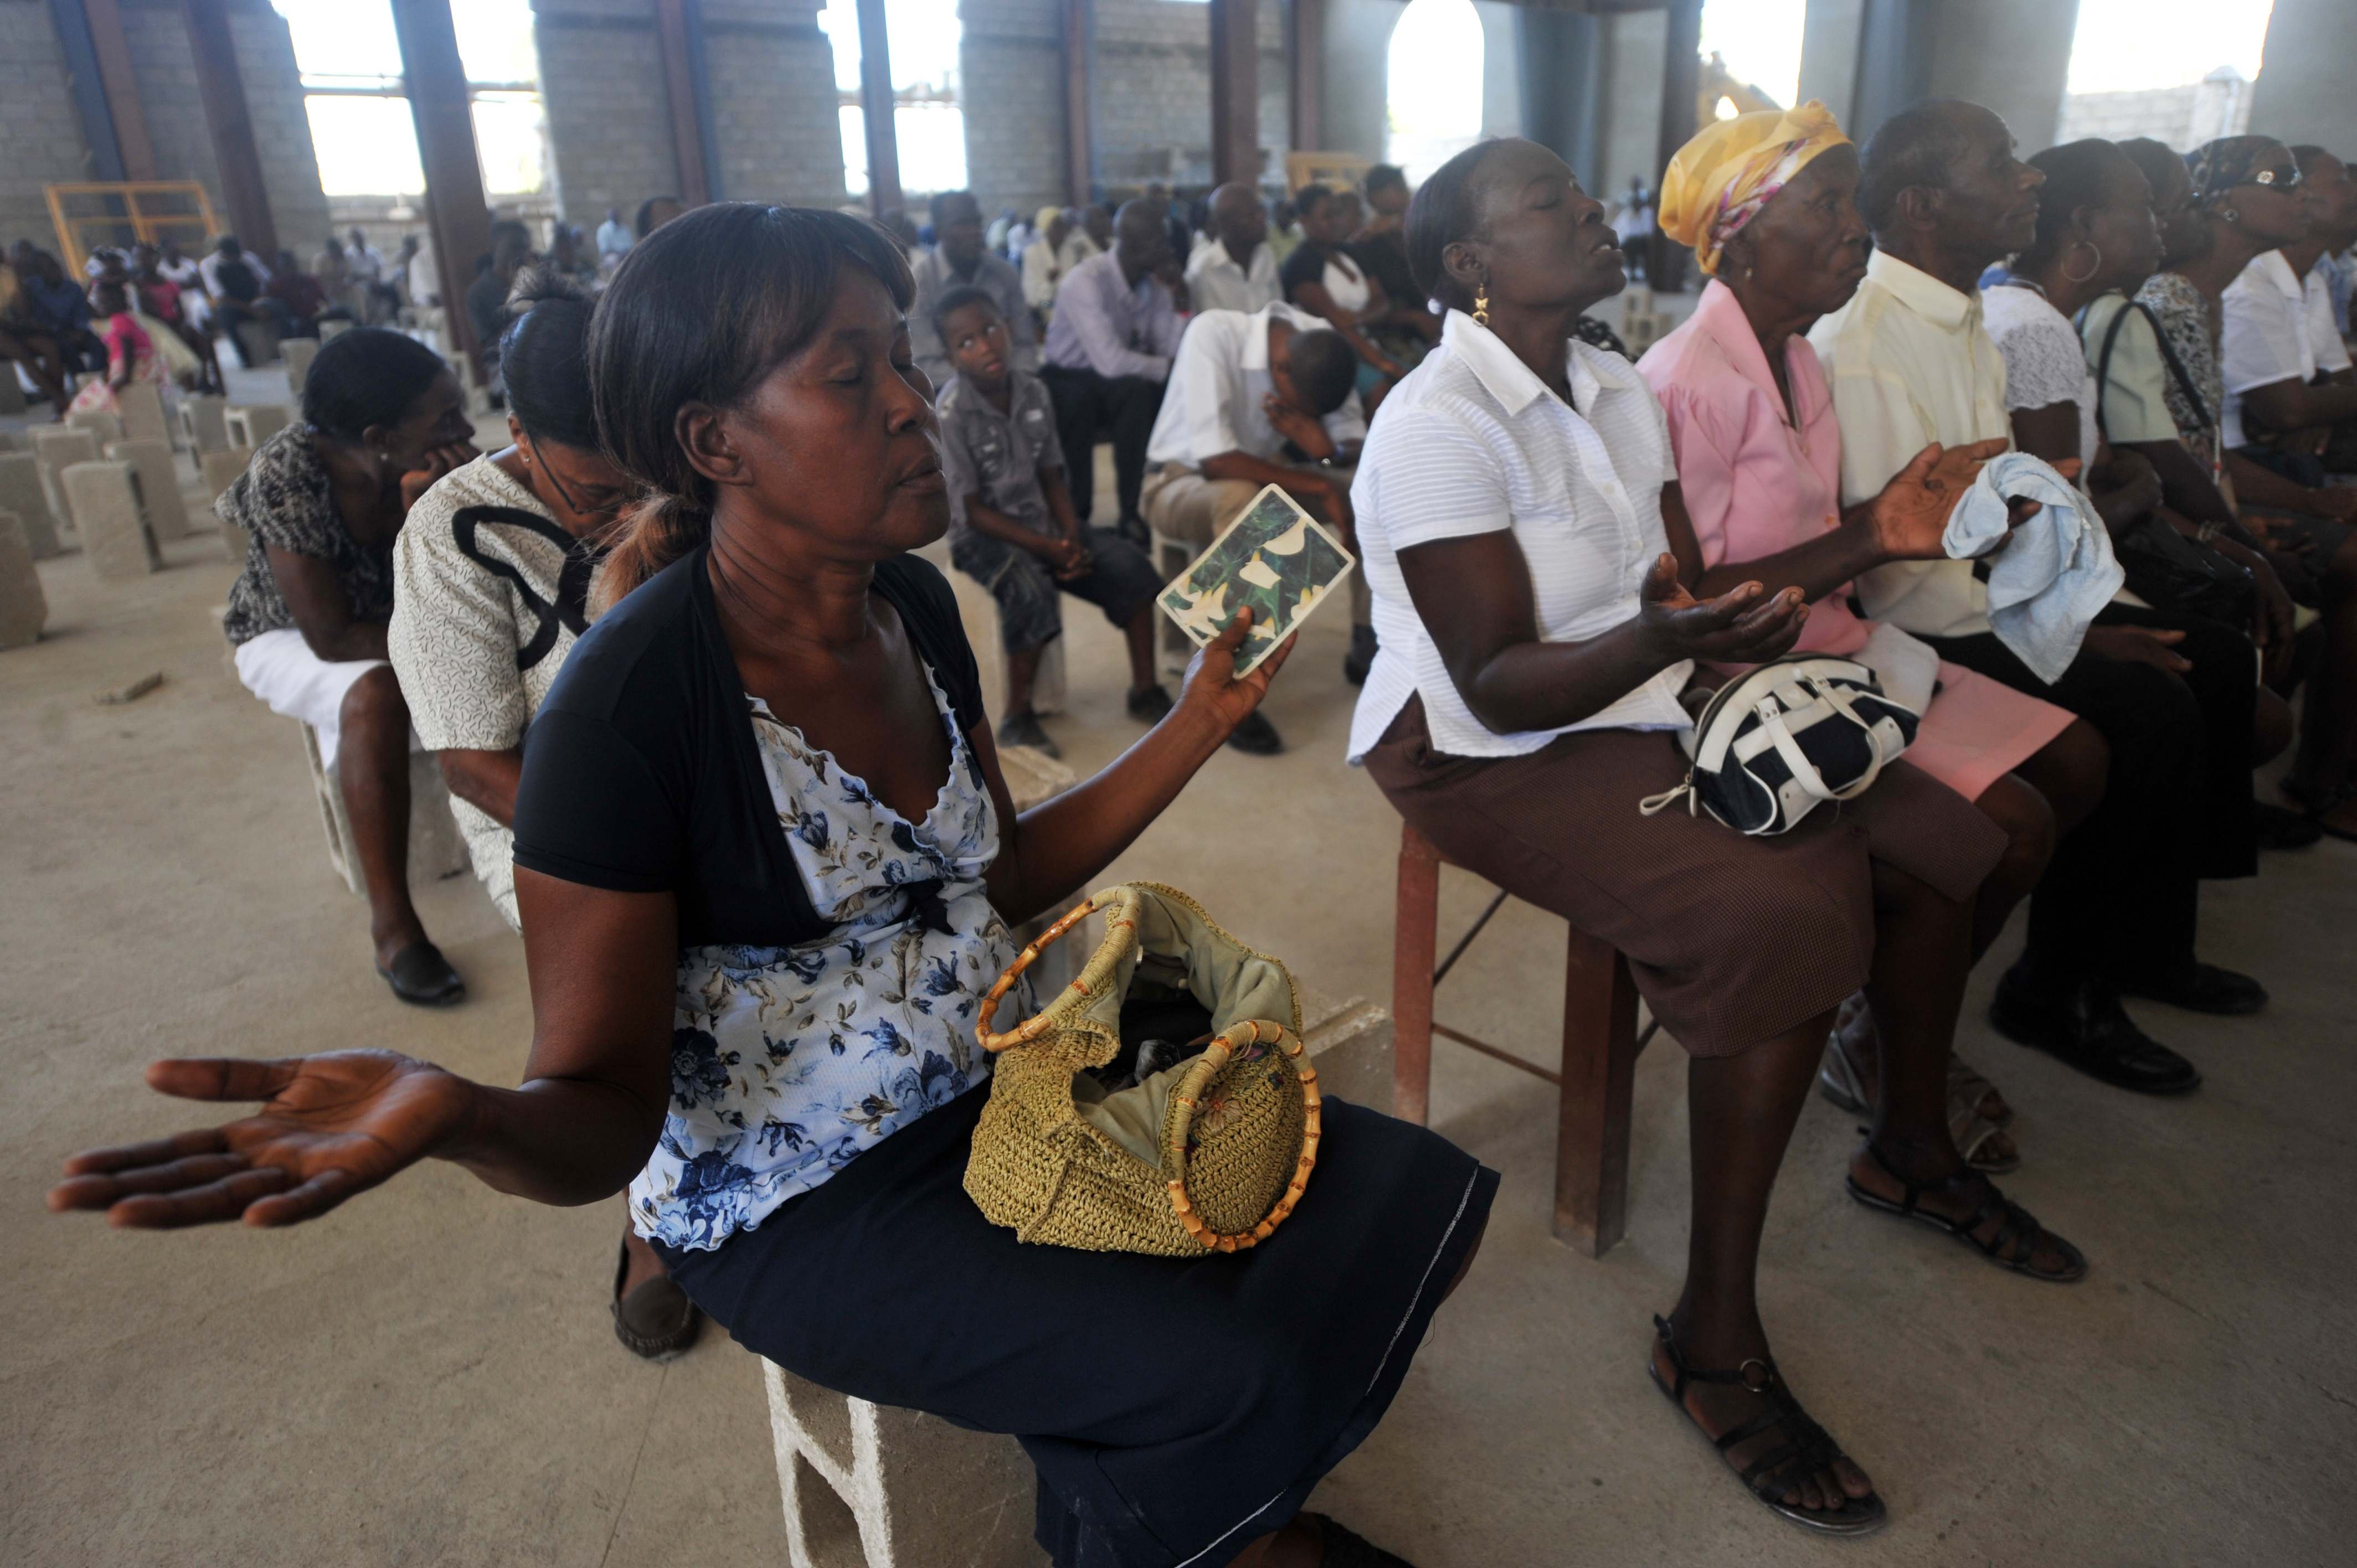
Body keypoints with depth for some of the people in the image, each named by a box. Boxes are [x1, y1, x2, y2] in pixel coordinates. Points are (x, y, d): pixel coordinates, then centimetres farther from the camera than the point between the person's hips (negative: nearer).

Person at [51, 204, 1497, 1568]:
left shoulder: (909, 603, -1)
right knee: (1234, 1384, -19)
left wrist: (1206, 718, 3)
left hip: (996, 1096, 7)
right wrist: (454, 1115, -40)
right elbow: (603, 1113, -17)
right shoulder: (630, 707, -22)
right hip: (806, 1210, -6)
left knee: (1399, 1202, 1)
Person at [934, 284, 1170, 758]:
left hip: (1038, 520, 6)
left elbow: (1051, 478, 6)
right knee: (1031, 589, -36)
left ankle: (1145, 690, 2)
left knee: (1129, 563, -11)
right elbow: (972, 510, -17)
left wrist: (1071, 536, -12)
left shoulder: (1033, 391, -1)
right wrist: (1048, 549, -22)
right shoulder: (952, 414, -18)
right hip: (982, 534, -6)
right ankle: (1017, 716, -19)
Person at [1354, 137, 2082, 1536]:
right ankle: (1714, 1338, -13)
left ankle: (1914, 1150, 29)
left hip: (1647, 708, 9)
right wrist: (1662, 639, -38)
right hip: (1485, 757, -9)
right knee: (1792, 914, -27)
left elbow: (1690, 579, 9)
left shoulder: (1615, 390, 9)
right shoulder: (1440, 425, -18)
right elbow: (1499, 688, -23)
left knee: (1931, 837, 3)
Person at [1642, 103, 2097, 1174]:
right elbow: (1688, 602, -21)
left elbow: (1800, 541, 13)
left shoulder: (1795, 359, 12)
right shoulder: (1688, 381, -18)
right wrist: (1867, 542, -21)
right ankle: (1874, 1048, 8)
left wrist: (1897, 515, -2)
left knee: (2073, 761, 6)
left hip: (1831, 647, 10)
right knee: (2013, 823, -18)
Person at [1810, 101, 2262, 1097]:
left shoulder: (1963, 318, 12)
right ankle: (2054, 993, 0)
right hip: (1918, 638, -10)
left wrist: (2082, 609, 1)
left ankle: (2148, 947, 20)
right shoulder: (1865, 339, -19)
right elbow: (1899, 557, -22)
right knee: (2142, 709, -18)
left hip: (1993, 605, 10)